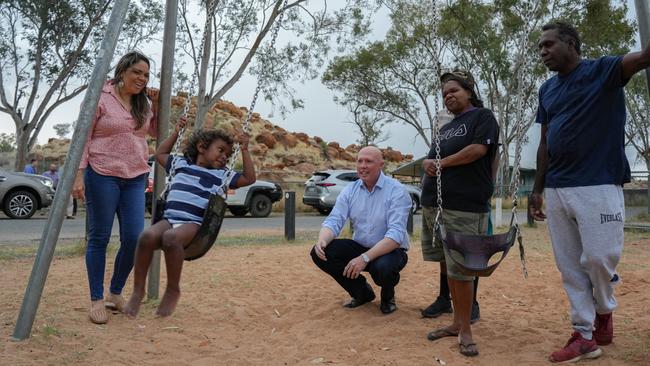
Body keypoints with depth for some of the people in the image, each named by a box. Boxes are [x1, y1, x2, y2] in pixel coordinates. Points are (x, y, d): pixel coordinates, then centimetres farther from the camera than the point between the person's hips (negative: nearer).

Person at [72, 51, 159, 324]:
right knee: (99, 238, 1)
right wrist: (78, 175, -13)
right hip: (102, 176, -5)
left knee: (133, 238, -1)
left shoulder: (143, 103, 12)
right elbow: (83, 138, -5)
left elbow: (157, 132, 22)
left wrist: (156, 106, 6)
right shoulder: (100, 98, -4)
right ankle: (97, 300, 12)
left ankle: (116, 293, 19)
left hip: (136, 178, 5)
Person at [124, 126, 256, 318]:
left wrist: (244, 150, 12)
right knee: (147, 236, -30)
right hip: (169, 218, 3)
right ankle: (138, 290, -16)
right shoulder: (180, 163, 24)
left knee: (171, 238, -36)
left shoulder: (222, 175, 19)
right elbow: (160, 154, 39)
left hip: (193, 223, -3)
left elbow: (249, 178, 14)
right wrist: (176, 133, 34)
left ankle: (173, 290, -19)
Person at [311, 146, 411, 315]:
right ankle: (362, 291, 8)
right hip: (360, 247, 5)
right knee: (319, 253, -15)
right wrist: (322, 241, -30)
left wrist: (365, 258, -36)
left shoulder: (396, 191, -17)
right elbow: (334, 220, -6)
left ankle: (388, 295, 3)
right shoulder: (350, 190, 1)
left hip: (390, 250, -5)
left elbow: (396, 234, -26)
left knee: (382, 267, -39)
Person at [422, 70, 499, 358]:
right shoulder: (446, 128, 24)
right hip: (436, 205, 8)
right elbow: (433, 158, 23)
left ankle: (465, 329, 6)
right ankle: (457, 322, 19)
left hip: (465, 207, -8)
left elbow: (478, 149, -14)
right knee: (448, 266, 9)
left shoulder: (482, 116, 2)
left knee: (461, 268, -6)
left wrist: (441, 163, -6)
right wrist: (428, 163, -2)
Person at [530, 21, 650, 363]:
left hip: (598, 185, -6)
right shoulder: (547, 90, 16)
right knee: (569, 265, 6)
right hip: (556, 189, 6)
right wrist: (537, 188, 13)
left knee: (598, 258, -4)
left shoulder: (602, 71, -1)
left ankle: (604, 310, 27)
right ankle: (584, 335, 16)